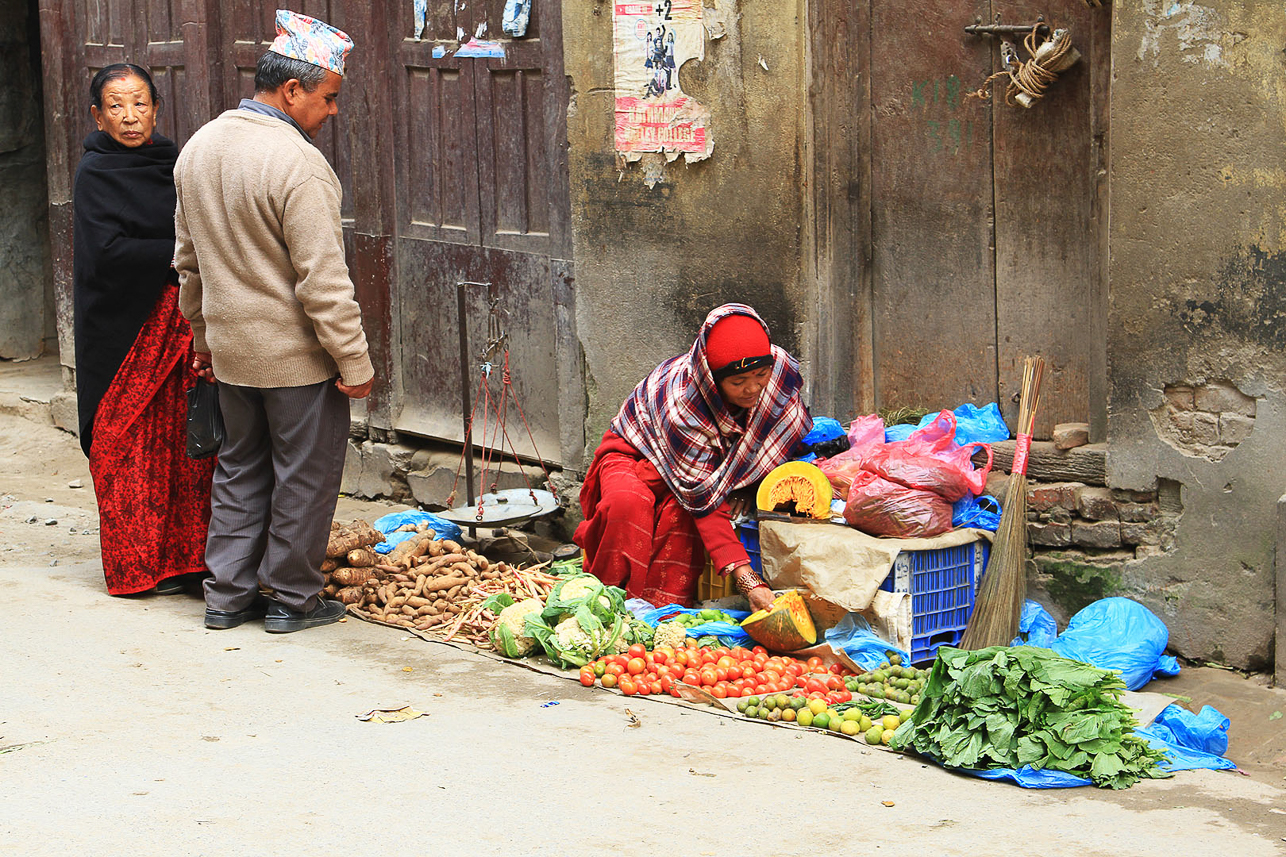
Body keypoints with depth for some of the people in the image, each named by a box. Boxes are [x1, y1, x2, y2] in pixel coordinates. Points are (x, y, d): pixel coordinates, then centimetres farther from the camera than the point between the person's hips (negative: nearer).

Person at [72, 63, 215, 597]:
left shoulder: (170, 163, 11)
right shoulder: (96, 173, -7)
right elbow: (109, 252, -17)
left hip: (180, 322, 5)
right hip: (125, 327, -5)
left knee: (182, 434, 3)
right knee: (131, 443, 0)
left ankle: (184, 551, 11)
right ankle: (139, 565, 9)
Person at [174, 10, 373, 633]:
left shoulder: (198, 149, 6)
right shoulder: (296, 164, -21)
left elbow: (190, 259, 15)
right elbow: (323, 278, -22)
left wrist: (204, 334, 24)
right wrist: (354, 361, -16)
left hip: (230, 347, 8)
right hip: (296, 354, -7)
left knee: (239, 466, 18)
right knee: (304, 474, 6)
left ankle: (227, 594, 22)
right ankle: (292, 599, 15)